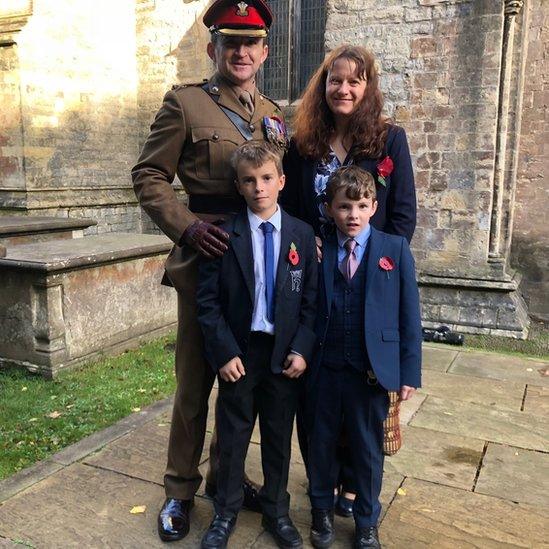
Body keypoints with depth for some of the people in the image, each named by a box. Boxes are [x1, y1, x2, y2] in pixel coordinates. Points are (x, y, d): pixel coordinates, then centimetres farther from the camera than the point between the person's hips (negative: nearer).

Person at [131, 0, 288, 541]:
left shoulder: (273, 114, 14)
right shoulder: (184, 102, -1)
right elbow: (149, 176, -4)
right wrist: (188, 226, -17)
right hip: (205, 259, -4)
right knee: (194, 380, 6)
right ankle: (180, 489, 26)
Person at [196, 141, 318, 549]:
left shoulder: (302, 234, -1)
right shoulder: (225, 236, -7)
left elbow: (312, 298, 0)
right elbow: (208, 300, -7)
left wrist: (302, 349, -8)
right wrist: (224, 352, -12)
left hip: (286, 354, 2)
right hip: (239, 352, -1)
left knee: (279, 436, 15)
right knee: (232, 436, 13)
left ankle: (277, 510, 37)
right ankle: (226, 513, 34)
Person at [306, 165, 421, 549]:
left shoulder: (395, 249, -3)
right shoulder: (318, 252, 0)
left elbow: (409, 314, -3)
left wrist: (409, 372, -5)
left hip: (374, 371, -1)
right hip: (326, 370, 1)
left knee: (369, 451, 14)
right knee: (321, 444, 16)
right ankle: (322, 511, 41)